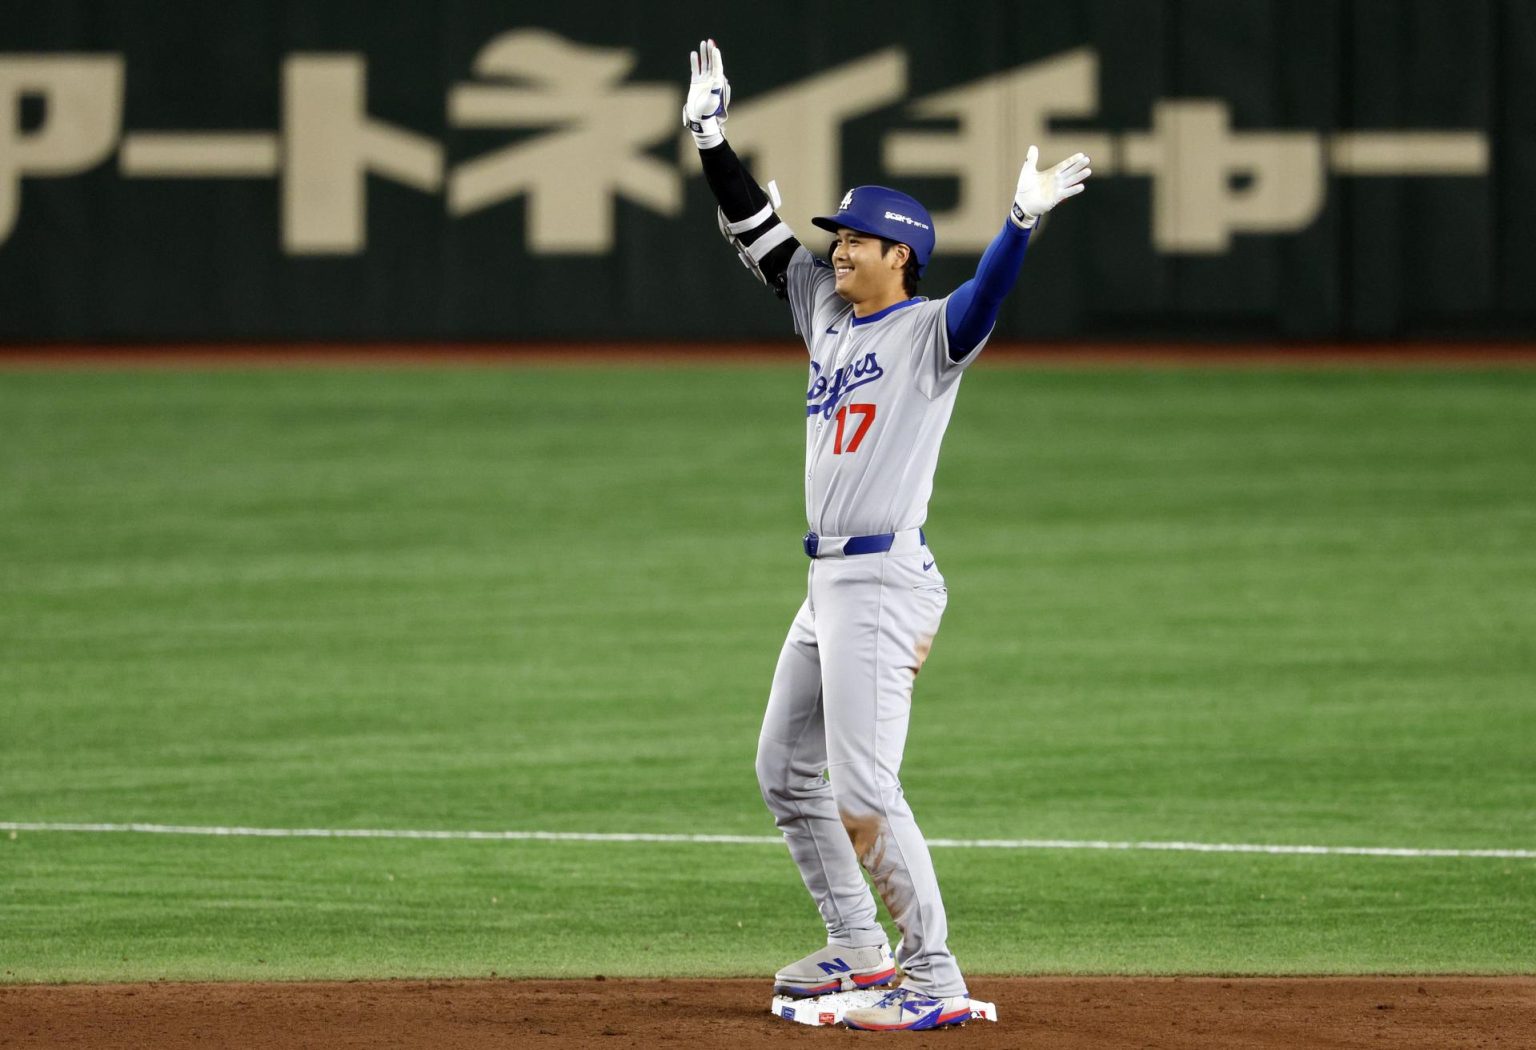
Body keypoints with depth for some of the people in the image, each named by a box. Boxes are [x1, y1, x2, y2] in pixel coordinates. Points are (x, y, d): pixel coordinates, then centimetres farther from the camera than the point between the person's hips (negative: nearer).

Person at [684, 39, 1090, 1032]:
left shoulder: (929, 332, -10)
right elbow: (759, 232, 18)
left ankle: (937, 978, -11)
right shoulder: (828, 309, 13)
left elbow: (984, 299, -29)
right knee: (786, 770, 17)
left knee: (863, 791, -14)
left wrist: (1024, 222, -45)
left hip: (884, 582, -10)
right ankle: (858, 948, 26)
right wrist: (713, 139, 13)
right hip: (829, 580, 10)